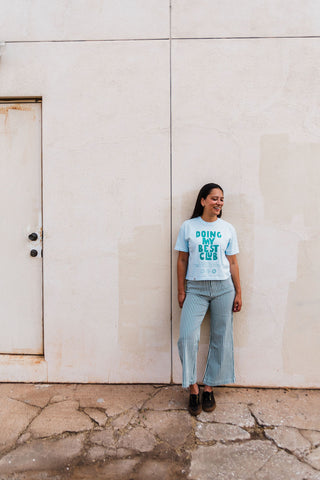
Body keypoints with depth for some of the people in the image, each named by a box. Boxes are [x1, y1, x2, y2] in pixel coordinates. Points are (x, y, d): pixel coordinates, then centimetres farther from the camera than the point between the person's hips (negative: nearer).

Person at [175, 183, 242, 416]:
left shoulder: (228, 229, 5)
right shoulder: (188, 227, 2)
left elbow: (233, 263, 7)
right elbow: (182, 260, 4)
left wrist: (238, 293, 4)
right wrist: (181, 291, 1)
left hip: (223, 288, 2)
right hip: (196, 289, -1)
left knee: (220, 339, 5)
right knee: (188, 337, -11)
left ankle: (209, 388, 21)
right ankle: (193, 389, 6)